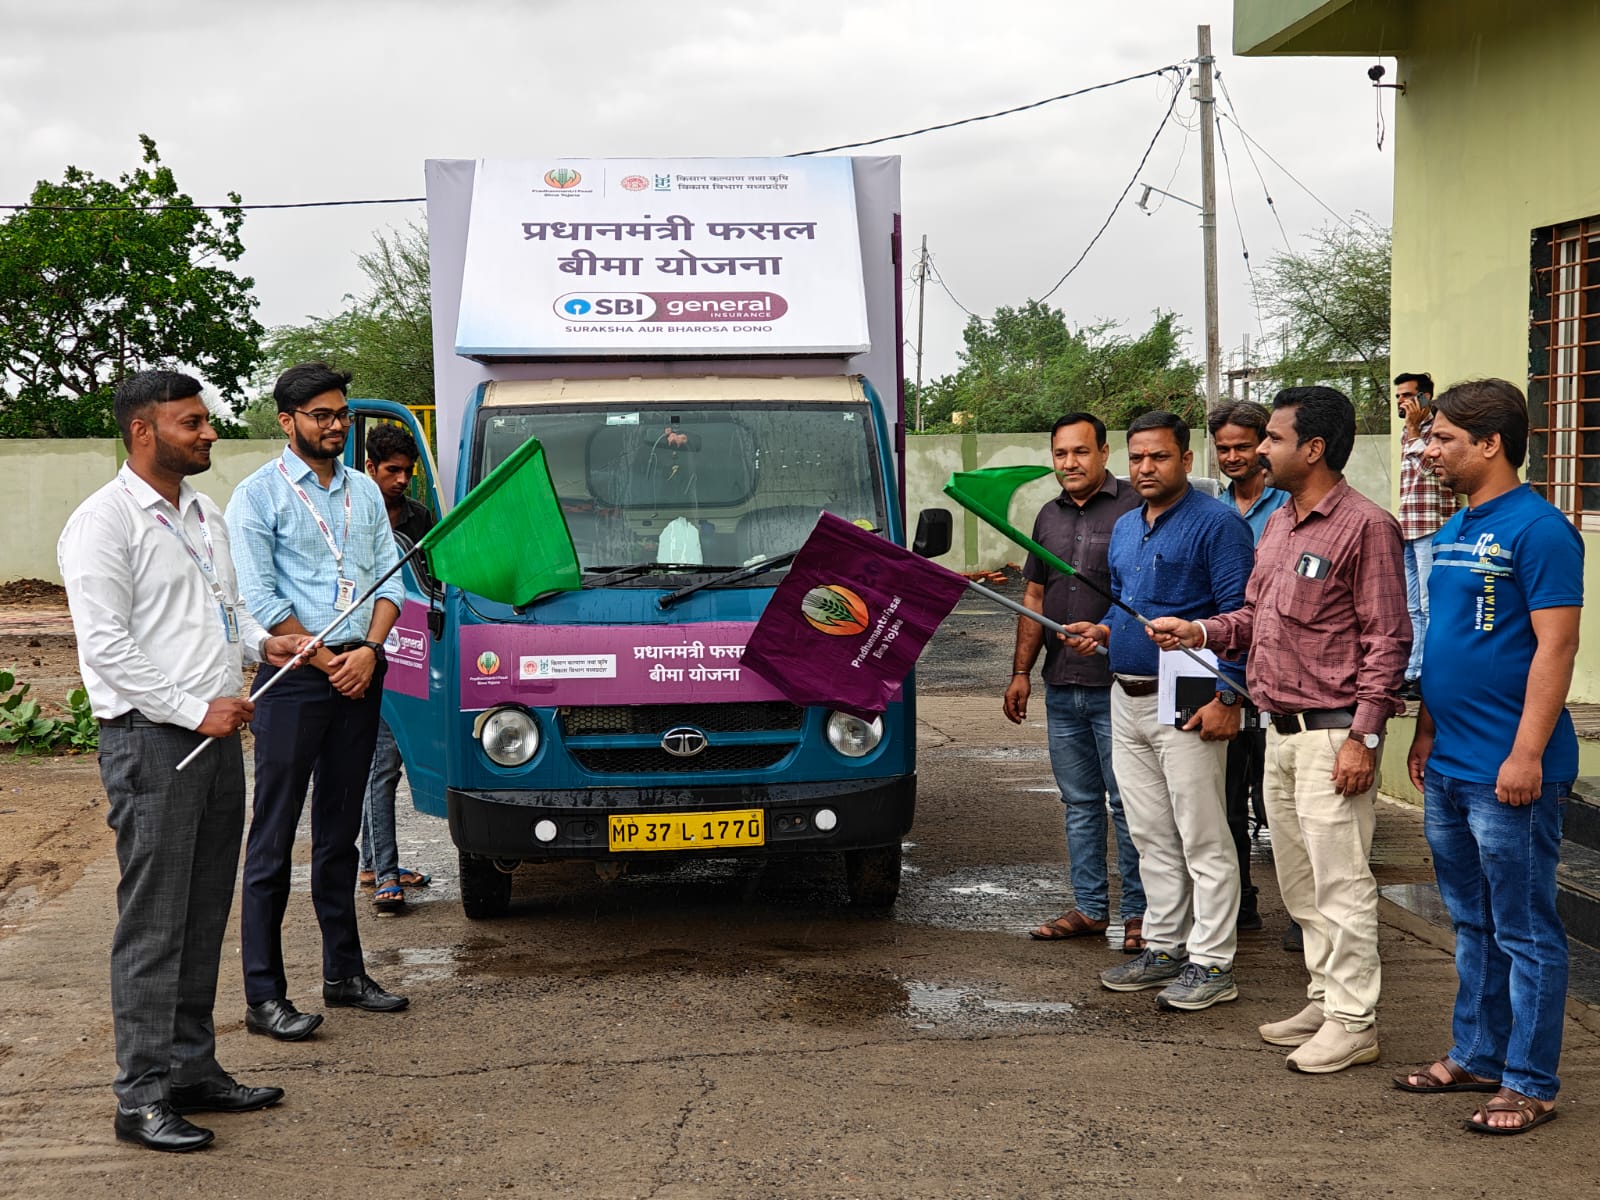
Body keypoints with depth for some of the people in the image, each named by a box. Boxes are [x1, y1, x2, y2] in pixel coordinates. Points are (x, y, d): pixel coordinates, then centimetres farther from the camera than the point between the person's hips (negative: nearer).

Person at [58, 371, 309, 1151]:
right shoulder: (105, 523, -11)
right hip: (151, 742, -8)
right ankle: (143, 1097, 2)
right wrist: (194, 708, -18)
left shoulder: (204, 516, 16)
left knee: (204, 918, 13)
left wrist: (260, 642, 8)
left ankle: (193, 1069, 23)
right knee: (153, 924, -4)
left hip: (216, 736, 8)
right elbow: (105, 647, -16)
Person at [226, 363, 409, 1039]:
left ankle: (344, 973, 22)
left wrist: (367, 650, -6)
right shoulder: (259, 494, -3)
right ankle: (263, 996, 0)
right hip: (292, 678, -6)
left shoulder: (364, 492, 14)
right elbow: (257, 598, -9)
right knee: (274, 836, -3)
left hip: (359, 673, 6)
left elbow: (390, 577, 10)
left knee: (340, 831, 13)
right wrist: (324, 659, -11)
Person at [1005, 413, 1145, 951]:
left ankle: (1138, 912, 8)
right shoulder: (1049, 517, 15)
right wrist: (1021, 672, 15)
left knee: (1128, 802, -1)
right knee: (1080, 802, 13)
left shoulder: (1134, 508, -6)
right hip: (1061, 686, 7)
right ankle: (1089, 907, 21)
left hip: (1118, 686, -7)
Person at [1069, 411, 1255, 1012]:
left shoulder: (1216, 524, -9)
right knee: (1151, 837, 14)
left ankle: (1210, 963, 2)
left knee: (1202, 840, -3)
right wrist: (1103, 631, 6)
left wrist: (1226, 698, -20)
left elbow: (1238, 617, -14)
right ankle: (1163, 948, 23)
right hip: (1127, 700, 8)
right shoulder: (1124, 528, 16)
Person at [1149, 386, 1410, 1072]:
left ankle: (1353, 1022, 5)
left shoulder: (1364, 526, -12)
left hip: (1332, 732, -9)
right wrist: (1200, 632, 3)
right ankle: (1325, 1002, 26)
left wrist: (1363, 737, -19)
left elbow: (1387, 639, -15)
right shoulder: (1277, 525, 15)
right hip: (1281, 729, 9)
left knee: (1339, 880, -4)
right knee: (1298, 881, 15)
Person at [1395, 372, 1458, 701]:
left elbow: (1428, 465, -20)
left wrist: (1414, 428, -13)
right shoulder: (1407, 433, 19)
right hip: (1407, 529, 9)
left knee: (1430, 607, -8)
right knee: (1413, 609, 10)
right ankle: (1412, 674, 14)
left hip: (1431, 528, -9)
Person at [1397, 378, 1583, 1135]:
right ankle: (1476, 1056, 29)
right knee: (1473, 925, 18)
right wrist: (1426, 732, 16)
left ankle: (1529, 1084, 10)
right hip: (1447, 769, 9)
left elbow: (1556, 647, -18)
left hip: (1508, 774, -9)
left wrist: (1526, 754, -21)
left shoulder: (1537, 529, -14)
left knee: (1524, 932, 1)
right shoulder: (1455, 531, 13)